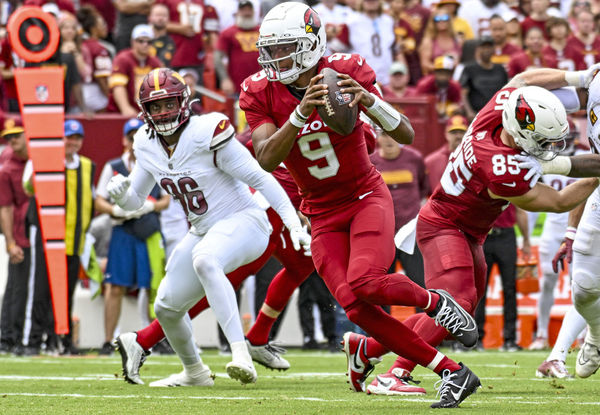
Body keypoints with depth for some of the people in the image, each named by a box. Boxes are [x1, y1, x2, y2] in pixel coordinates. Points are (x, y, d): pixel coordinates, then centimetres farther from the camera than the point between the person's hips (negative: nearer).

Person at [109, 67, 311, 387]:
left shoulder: (206, 134, -20)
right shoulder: (148, 144, 1)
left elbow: (260, 179, -17)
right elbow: (134, 201, 12)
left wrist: (294, 224, -21)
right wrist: (119, 194, -13)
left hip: (242, 221, -8)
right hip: (204, 232, 8)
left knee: (204, 260, -39)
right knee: (167, 308, 10)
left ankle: (241, 356, -44)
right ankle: (194, 372, 39)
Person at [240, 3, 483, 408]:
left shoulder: (346, 72, -15)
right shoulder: (261, 92, -9)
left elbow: (406, 135, -16)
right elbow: (267, 160, -23)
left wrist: (369, 100, -34)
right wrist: (300, 114, -37)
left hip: (366, 196, -3)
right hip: (322, 214, 3)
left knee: (364, 283, -29)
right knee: (356, 308, -16)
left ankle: (434, 301, 3)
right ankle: (452, 372, -9)